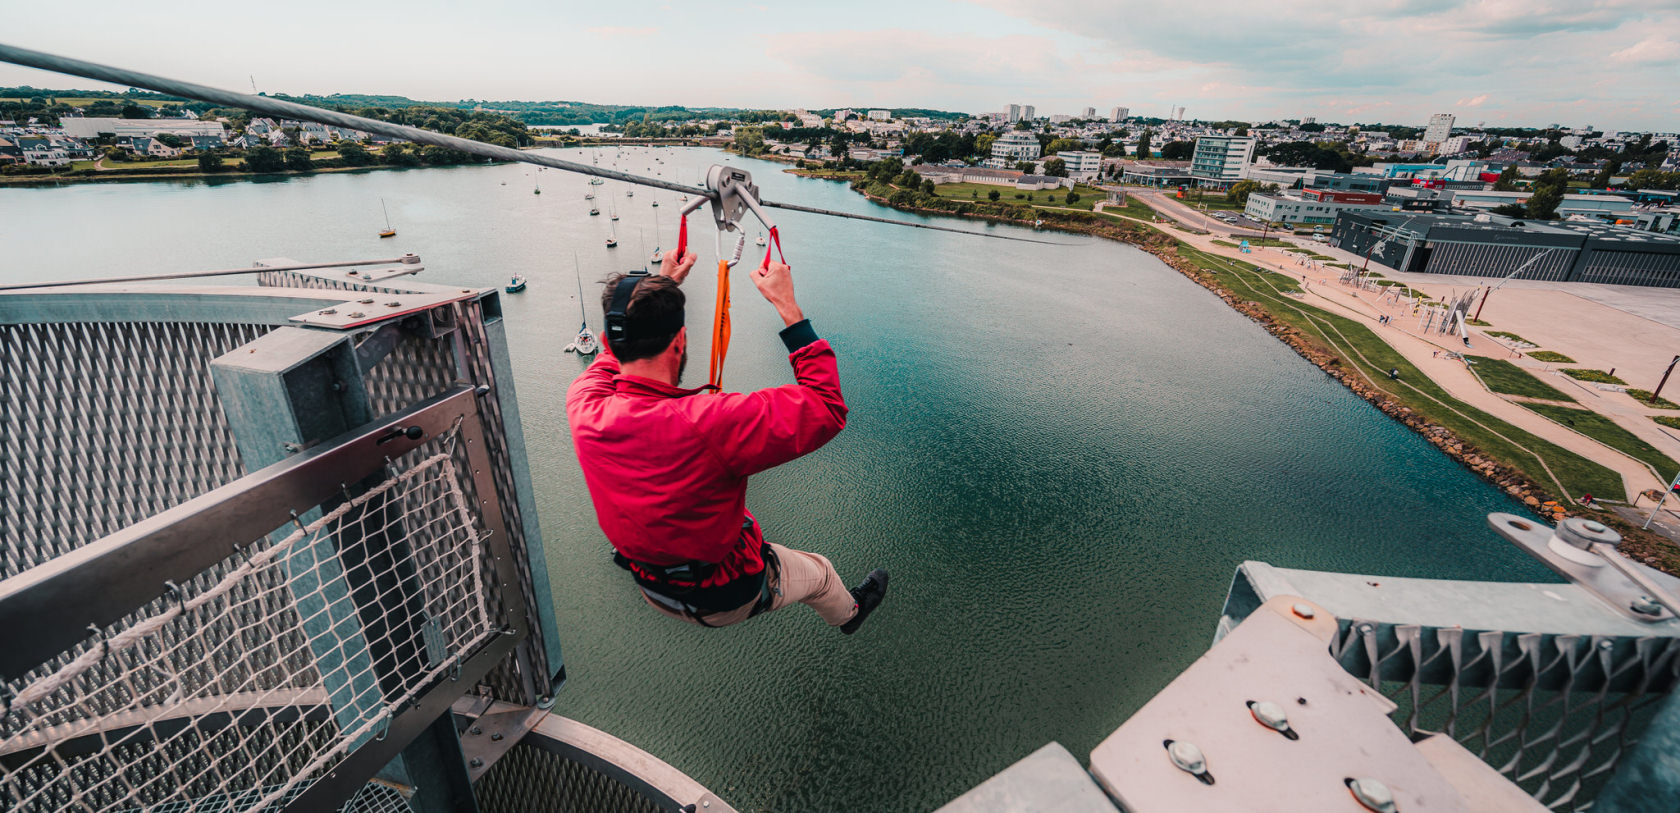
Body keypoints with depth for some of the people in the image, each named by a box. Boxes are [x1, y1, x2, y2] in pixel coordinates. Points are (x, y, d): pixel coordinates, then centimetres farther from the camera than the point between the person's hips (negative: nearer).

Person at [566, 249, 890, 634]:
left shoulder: (583, 407, -23)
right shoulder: (708, 423, -42)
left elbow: (615, 354, 2)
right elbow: (826, 409, -31)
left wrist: (661, 284, 9)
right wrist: (788, 307, -27)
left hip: (652, 589, 5)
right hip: (729, 600, -4)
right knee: (820, 572, 27)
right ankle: (849, 613, 59)